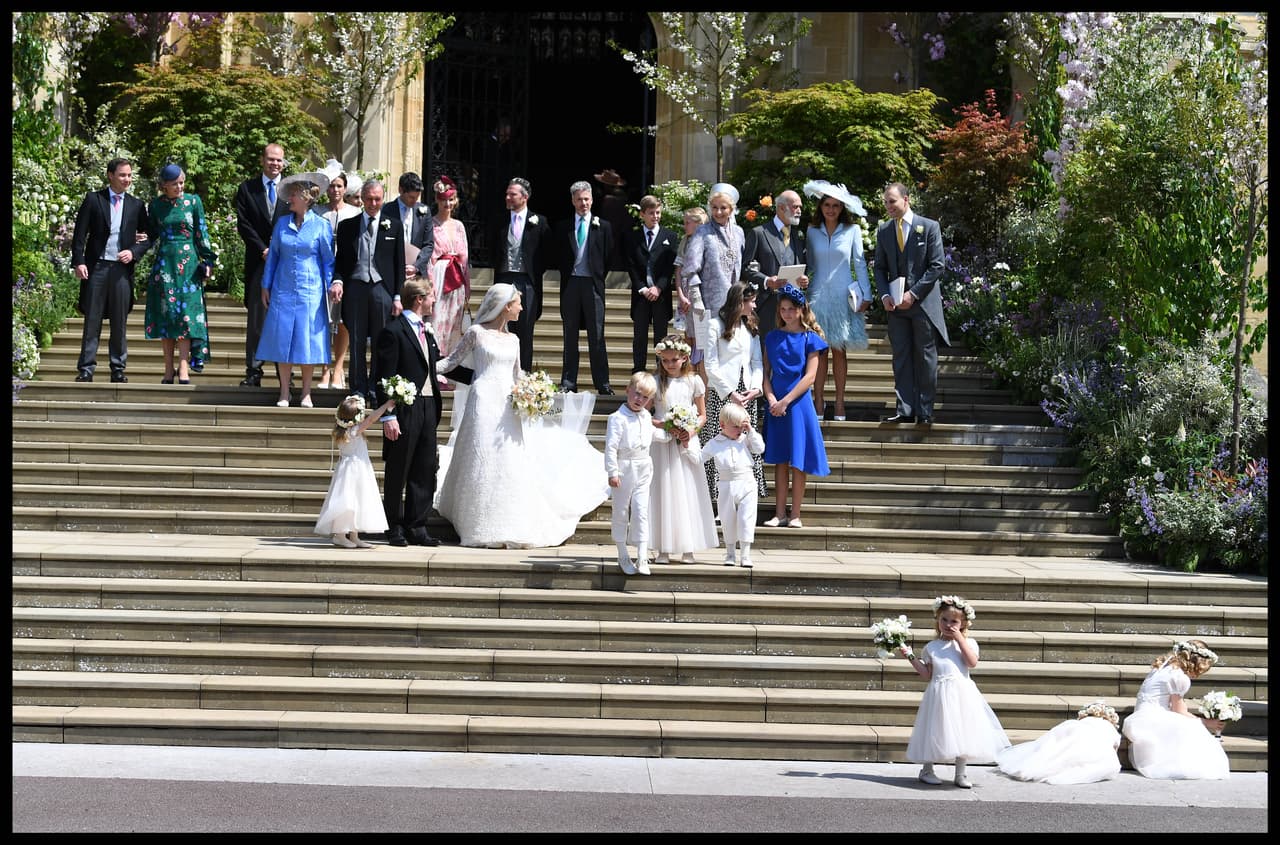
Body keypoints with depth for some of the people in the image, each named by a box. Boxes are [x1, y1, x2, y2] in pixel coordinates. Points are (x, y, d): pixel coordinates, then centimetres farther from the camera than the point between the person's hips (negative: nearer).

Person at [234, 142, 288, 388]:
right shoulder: (247, 189, 9)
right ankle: (253, 372, 2)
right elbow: (243, 224, 2)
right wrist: (263, 250, -8)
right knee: (256, 319, 0)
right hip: (258, 262, 0)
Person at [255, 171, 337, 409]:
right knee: (282, 341, 1)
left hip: (310, 292, -3)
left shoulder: (321, 225, 0)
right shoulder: (282, 224, 8)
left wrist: (332, 285, -5)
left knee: (308, 342, 0)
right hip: (283, 291, 3)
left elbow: (328, 259, 3)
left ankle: (306, 394, 9)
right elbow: (273, 255, 12)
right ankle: (284, 393, 8)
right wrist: (266, 286, 9)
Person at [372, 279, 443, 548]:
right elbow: (384, 378, -13)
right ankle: (395, 528, 12)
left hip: (428, 408, 8)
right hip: (404, 410, -8)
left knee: (425, 472, 7)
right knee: (397, 472, 3)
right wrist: (388, 416, -18)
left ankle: (417, 527, 13)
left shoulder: (427, 331, 15)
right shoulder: (392, 331, -10)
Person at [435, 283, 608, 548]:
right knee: (485, 465, -3)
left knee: (512, 465, 3)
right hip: (484, 403, -5)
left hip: (508, 406, 5)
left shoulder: (513, 339, 14)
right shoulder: (476, 333, -1)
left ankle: (512, 530, 8)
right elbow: (453, 360, 1)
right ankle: (488, 530, 1)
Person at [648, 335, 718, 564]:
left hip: (687, 442, 1)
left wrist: (691, 431, -10)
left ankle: (688, 549, 6)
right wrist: (665, 425, -15)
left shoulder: (693, 381, 3)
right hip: (662, 442, -1)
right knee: (664, 491, -2)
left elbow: (702, 416, 8)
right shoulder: (656, 382, 2)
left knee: (687, 492, 1)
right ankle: (664, 549, 0)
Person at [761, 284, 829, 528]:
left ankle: (795, 514, 3)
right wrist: (771, 399, -8)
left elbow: (810, 376, -7)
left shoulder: (810, 339, 0)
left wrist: (785, 401, -13)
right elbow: (766, 373, 8)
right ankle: (779, 513, 8)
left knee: (797, 461, -1)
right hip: (776, 405, 3)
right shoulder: (772, 337, 10)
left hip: (798, 403, -3)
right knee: (780, 460, 6)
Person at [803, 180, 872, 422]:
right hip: (818, 296, 1)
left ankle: (839, 403, 5)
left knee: (839, 350, 1)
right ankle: (818, 400, 2)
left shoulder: (852, 230, 2)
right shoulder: (812, 232, 6)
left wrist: (866, 295, 0)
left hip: (842, 297, -1)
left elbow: (859, 264, 4)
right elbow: (808, 265, 12)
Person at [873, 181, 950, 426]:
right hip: (896, 304, 4)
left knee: (926, 358, 1)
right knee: (901, 358, 2)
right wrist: (885, 295, -5)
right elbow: (880, 268, 13)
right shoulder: (883, 231, 9)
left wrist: (913, 294, -14)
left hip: (924, 302, -4)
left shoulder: (929, 227, -4)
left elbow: (937, 266, -7)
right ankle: (904, 410, 3)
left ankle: (925, 412, 5)